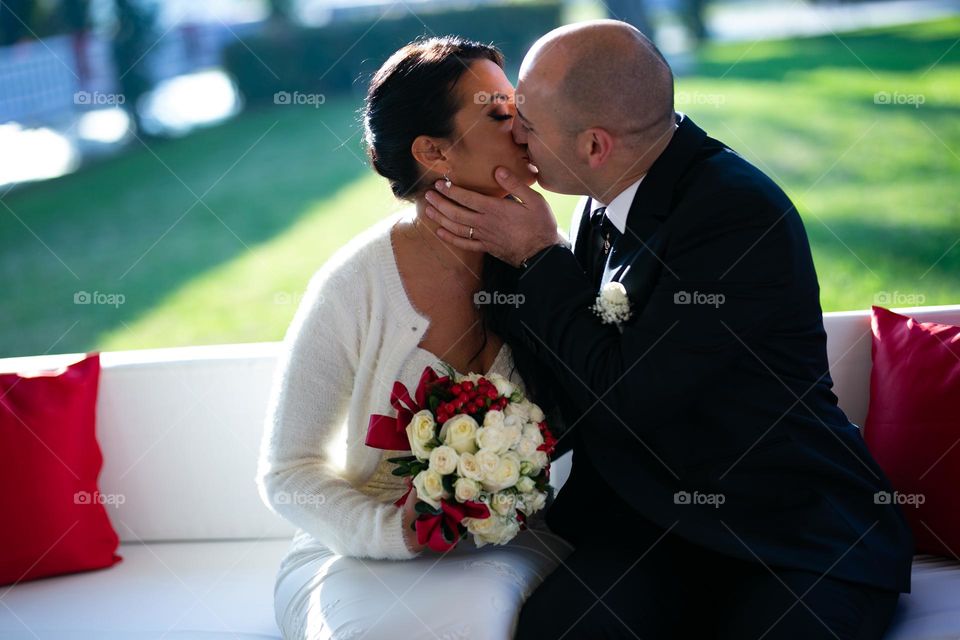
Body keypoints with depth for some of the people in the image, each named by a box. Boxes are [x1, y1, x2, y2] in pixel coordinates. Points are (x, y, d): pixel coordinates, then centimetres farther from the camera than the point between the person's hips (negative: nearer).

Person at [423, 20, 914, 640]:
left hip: (804, 539, -5)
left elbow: (627, 396, -19)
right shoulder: (611, 200, 5)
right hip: (659, 516, 6)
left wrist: (539, 255, -11)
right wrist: (507, 255, 0)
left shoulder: (742, 214, -21)